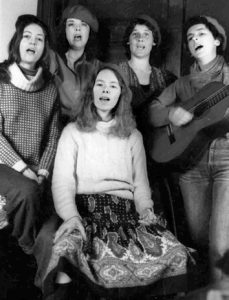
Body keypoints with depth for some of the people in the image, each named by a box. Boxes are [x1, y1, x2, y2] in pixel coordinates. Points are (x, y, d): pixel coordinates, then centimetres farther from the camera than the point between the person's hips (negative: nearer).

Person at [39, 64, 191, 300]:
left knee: (175, 253, -26)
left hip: (125, 210, 3)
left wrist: (146, 209, -4)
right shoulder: (73, 132, 12)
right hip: (84, 208, -2)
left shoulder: (133, 136, 20)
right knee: (67, 248, -39)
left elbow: (140, 182, 17)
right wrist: (70, 215, -18)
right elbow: (62, 180, 1)